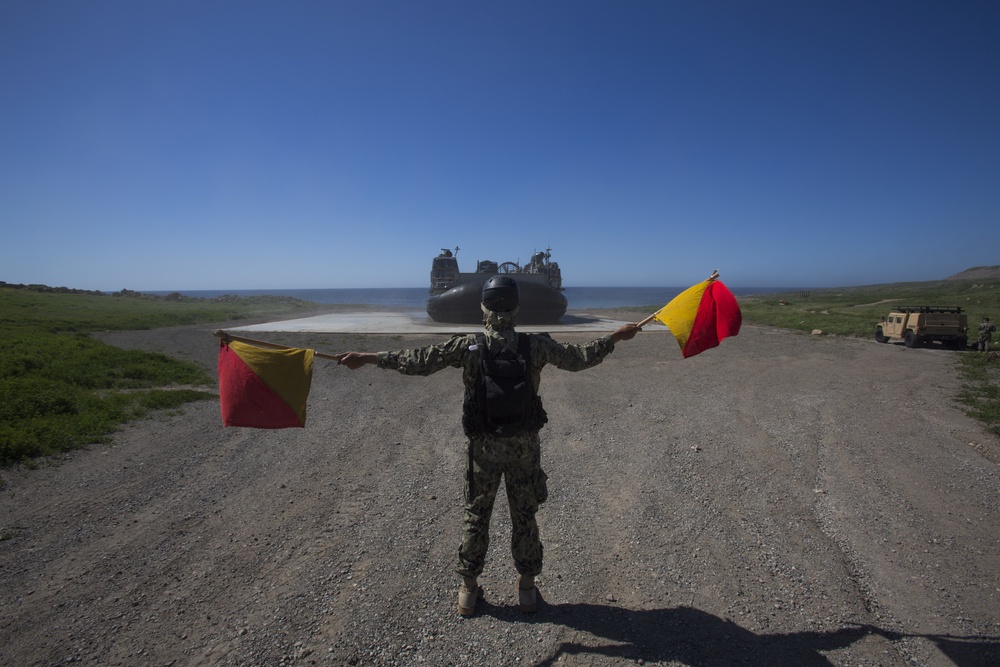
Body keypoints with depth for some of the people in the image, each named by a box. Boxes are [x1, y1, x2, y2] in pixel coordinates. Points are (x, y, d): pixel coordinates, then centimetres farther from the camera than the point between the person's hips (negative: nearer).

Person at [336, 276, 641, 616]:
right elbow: (580, 357, 0)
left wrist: (366, 358, -3)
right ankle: (527, 588, 32)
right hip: (524, 447, 1)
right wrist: (617, 335, 15)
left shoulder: (468, 346, -14)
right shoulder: (537, 345, -11)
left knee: (475, 516, 16)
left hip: (484, 447, 0)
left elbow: (417, 362, -13)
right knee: (524, 517, 17)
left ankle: (469, 589, 32)